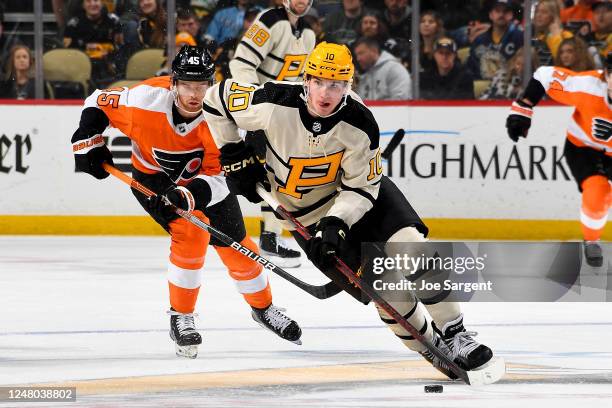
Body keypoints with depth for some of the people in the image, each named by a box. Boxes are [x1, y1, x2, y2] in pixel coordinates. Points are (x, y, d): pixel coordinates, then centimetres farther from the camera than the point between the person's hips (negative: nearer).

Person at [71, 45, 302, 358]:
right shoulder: (145, 100, -32)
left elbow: (218, 176, -31)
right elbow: (99, 103, -12)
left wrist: (189, 195, -47)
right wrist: (88, 140, -20)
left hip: (202, 175, 2)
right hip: (153, 176, -2)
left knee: (234, 246, 5)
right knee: (190, 233, -24)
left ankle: (263, 307, 33)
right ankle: (180, 318, -8)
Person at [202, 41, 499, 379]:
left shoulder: (360, 125, -24)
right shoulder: (276, 104, -26)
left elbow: (362, 187, -16)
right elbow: (216, 99, -11)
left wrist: (336, 223, -32)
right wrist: (235, 158, -8)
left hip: (359, 192, 1)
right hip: (306, 210, -1)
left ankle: (454, 336, -7)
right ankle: (433, 349, 9)